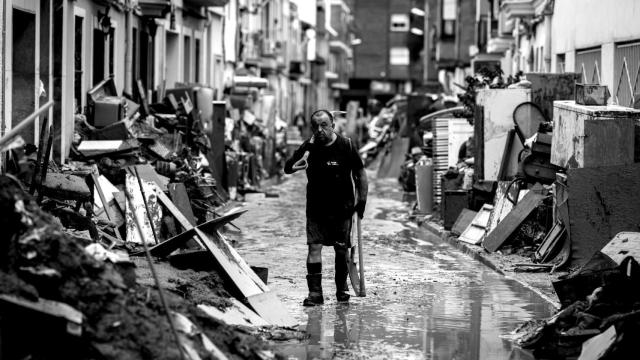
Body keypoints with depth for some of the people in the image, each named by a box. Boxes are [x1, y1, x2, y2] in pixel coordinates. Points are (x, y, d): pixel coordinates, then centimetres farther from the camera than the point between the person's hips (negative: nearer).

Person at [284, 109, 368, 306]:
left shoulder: (346, 146, -6)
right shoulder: (308, 147, -2)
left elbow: (360, 173, 1)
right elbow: (287, 168, -4)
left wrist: (362, 199, -3)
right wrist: (295, 166, -25)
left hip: (342, 208, -1)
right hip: (316, 208, 1)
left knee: (342, 249, 7)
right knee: (314, 246, -9)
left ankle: (342, 288, 24)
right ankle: (315, 292, -8)